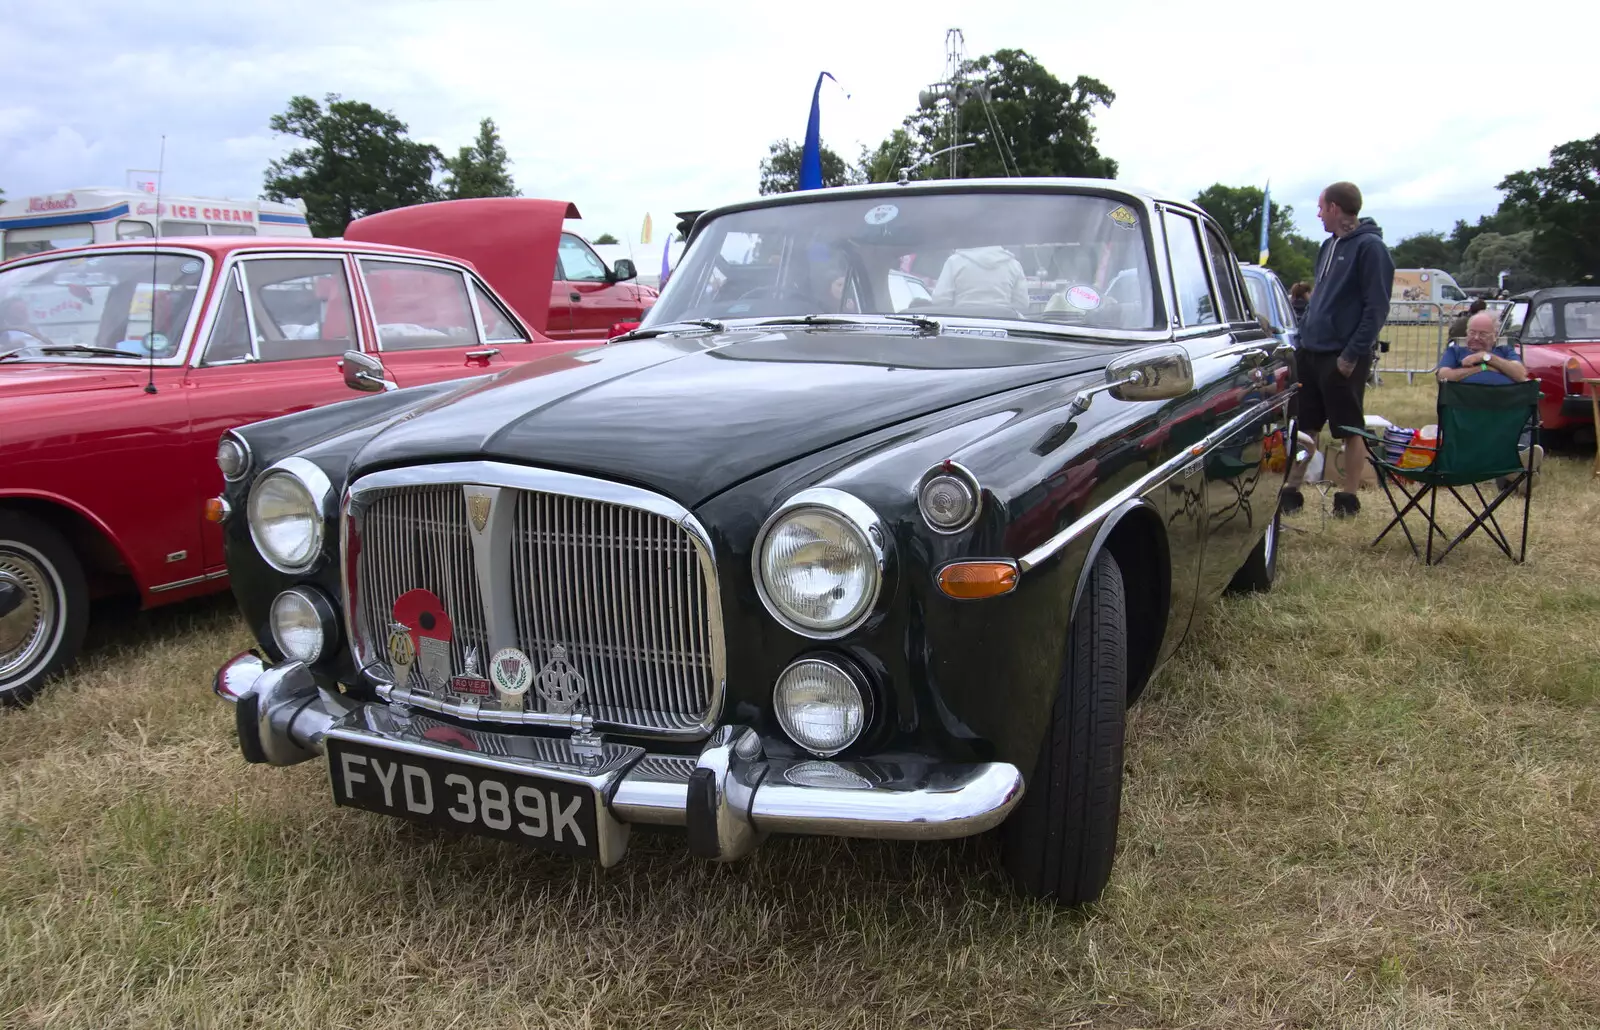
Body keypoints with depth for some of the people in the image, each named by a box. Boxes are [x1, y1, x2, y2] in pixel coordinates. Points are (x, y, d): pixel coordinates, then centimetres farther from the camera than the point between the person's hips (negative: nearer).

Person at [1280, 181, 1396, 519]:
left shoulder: (1370, 247, -10)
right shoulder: (1329, 245, 14)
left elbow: (1377, 308, -14)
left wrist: (1353, 354, -18)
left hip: (1343, 357, -7)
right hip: (1310, 351, 8)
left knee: (1350, 430, 3)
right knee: (1304, 427, 10)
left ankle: (1349, 498, 12)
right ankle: (1291, 492, 17)